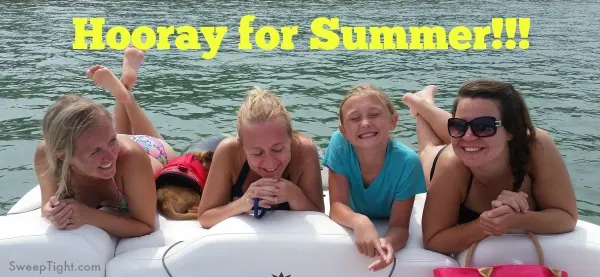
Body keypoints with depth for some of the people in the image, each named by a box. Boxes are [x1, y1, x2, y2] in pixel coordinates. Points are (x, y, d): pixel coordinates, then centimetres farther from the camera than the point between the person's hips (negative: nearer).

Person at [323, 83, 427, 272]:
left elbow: (399, 226, -24)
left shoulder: (407, 161, -27)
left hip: (387, 232, -1)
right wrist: (359, 221, -43)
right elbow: (337, 205, -21)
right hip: (352, 228, 1)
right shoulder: (339, 144, -24)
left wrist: (388, 242, -47)